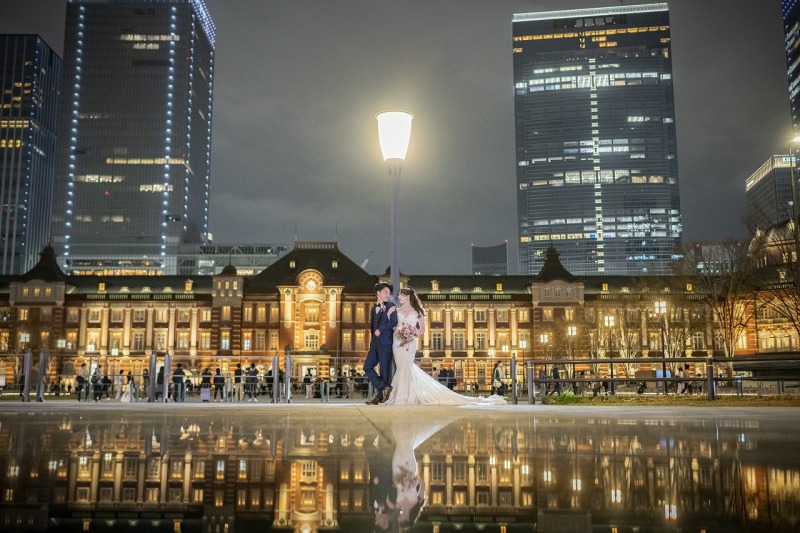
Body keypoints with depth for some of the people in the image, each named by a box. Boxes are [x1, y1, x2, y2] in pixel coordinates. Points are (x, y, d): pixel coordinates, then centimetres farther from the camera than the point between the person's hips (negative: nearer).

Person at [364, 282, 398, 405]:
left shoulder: (390, 306, -1)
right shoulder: (374, 308, 18)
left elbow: (394, 322, -14)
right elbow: (372, 325, 16)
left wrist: (380, 330, -13)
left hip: (385, 342, -7)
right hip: (375, 342, 7)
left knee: (384, 370, -3)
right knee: (367, 367, 1)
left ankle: (381, 396, 5)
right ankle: (384, 390, 5)